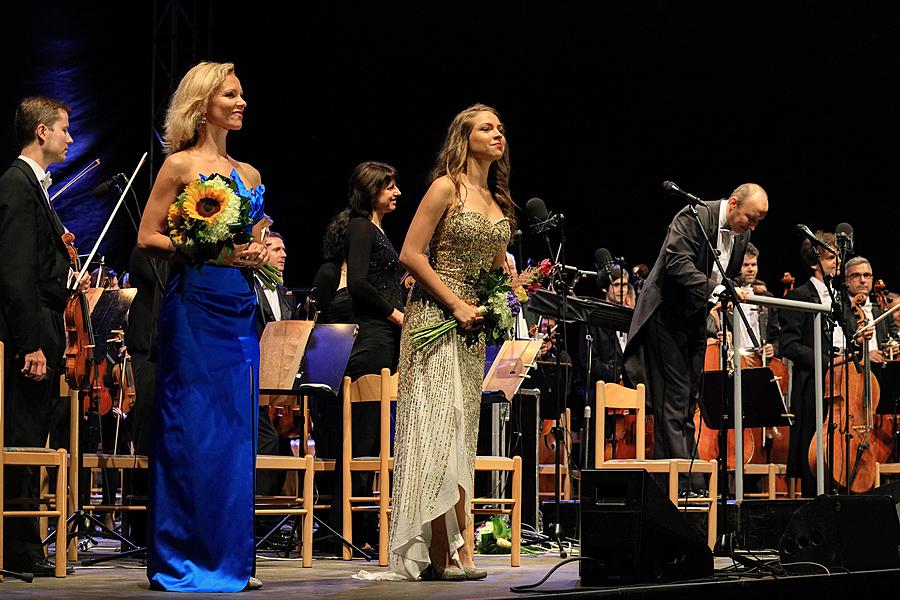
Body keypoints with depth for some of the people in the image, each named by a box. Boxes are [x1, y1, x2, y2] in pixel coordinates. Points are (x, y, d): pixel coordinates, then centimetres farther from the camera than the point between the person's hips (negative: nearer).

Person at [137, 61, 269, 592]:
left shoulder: (248, 174, 16)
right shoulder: (180, 165, -1)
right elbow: (147, 238, -5)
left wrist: (261, 251, 3)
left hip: (241, 310, 6)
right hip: (195, 305, -6)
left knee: (237, 430, 6)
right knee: (193, 429, -6)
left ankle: (230, 556, 12)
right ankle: (183, 558, 1)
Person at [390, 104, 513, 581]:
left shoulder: (498, 200, 14)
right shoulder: (447, 188, -7)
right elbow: (410, 254, -12)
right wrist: (455, 304, -14)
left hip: (472, 325, 8)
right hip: (436, 316, -8)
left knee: (461, 431, 5)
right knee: (440, 425, -10)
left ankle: (449, 547, 7)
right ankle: (447, 550, -10)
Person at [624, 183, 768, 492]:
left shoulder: (741, 235, 6)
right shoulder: (695, 217, -18)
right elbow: (678, 263, -30)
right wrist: (714, 288, -40)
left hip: (696, 319, 8)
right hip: (667, 315, -8)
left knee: (690, 400, 9)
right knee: (673, 400, -10)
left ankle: (691, 485, 12)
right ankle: (680, 485, -11)